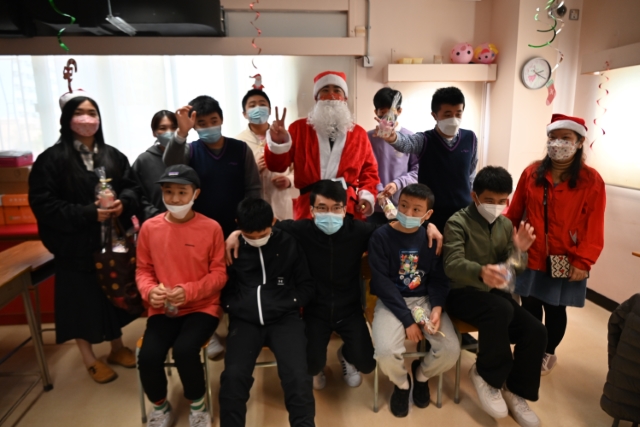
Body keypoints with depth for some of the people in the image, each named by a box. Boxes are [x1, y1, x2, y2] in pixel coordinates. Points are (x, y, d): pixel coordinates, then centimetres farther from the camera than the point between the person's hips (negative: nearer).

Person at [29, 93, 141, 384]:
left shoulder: (113, 155, 6)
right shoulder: (51, 159, -8)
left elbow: (132, 186, 8)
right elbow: (42, 203, -13)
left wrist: (123, 203, -15)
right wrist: (88, 214, -22)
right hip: (76, 246, -4)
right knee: (82, 300, 7)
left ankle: (117, 348, 35)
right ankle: (89, 359, 27)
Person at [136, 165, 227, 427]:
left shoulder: (211, 228, -8)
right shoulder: (149, 228, 0)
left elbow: (219, 273, -4)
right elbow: (143, 270, 8)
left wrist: (189, 291, -19)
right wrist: (150, 291, -13)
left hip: (201, 307, -2)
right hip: (162, 309, 3)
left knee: (184, 350, -27)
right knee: (148, 356, -20)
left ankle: (198, 406, 7)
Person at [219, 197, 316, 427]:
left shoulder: (289, 243, 6)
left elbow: (307, 285, 11)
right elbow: (223, 287, 14)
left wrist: (290, 304, -3)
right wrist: (234, 307, -3)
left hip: (284, 317, 0)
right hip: (245, 320, 1)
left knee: (297, 376, -22)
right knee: (233, 376, -23)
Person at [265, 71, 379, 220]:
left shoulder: (359, 133, 12)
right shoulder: (299, 128, 7)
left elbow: (369, 170, 14)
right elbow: (277, 166, 1)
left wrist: (368, 196, -2)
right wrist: (278, 142, -18)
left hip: (350, 209, 2)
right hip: (309, 209, -1)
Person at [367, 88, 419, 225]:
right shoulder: (369, 138, 3)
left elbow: (417, 170, 0)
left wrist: (398, 184, -15)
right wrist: (376, 191, -15)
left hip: (403, 208, 0)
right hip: (375, 208, 0)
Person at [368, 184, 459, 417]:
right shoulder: (381, 236, -12)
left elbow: (439, 278, 4)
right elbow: (382, 282, -14)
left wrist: (437, 308, -15)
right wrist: (407, 320, -17)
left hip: (425, 299, 3)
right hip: (392, 301, -3)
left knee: (451, 350, -16)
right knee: (386, 352, -26)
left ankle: (421, 375, 21)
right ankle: (401, 383, 13)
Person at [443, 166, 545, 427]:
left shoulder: (505, 224, 7)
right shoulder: (458, 223, -12)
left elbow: (516, 268, 4)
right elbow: (453, 265, -27)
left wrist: (519, 250, -20)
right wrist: (480, 272, -49)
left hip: (493, 293, 6)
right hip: (461, 293, -6)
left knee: (536, 331, -15)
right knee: (500, 310, -34)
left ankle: (515, 390, 10)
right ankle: (486, 374, -9)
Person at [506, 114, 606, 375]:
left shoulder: (591, 180, -6)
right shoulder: (532, 173, 1)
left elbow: (594, 227, -7)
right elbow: (514, 213, 3)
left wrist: (583, 262, -11)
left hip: (565, 263, -1)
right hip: (530, 258, 2)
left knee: (555, 310, 14)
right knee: (529, 308, 12)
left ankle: (549, 353, 38)